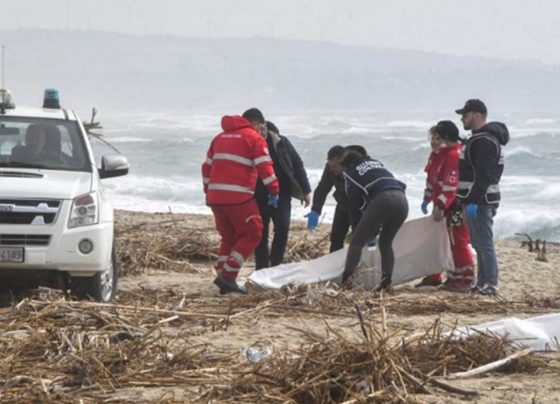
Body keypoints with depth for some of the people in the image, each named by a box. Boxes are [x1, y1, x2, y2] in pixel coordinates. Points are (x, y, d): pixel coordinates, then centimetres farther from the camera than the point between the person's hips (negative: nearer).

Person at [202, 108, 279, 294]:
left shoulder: (220, 137, 21)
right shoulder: (254, 138, 0)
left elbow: (207, 167, 24)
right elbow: (265, 166, -10)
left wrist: (208, 191, 29)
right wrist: (274, 190, -4)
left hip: (215, 196, 7)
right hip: (238, 197, -7)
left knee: (229, 237, 17)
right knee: (251, 234, 2)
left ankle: (223, 278, 9)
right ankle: (228, 275, -8)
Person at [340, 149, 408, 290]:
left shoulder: (350, 172, 18)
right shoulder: (376, 163, 33)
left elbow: (355, 204, 16)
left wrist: (357, 230, 26)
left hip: (382, 200, -5)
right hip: (401, 200, 5)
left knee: (357, 241, 3)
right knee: (386, 243, 20)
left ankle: (346, 279, -8)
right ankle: (386, 281, 7)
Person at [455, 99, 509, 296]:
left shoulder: (485, 141, -17)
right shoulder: (477, 139, 18)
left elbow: (483, 175, -24)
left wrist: (474, 201, -27)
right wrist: (470, 199, 23)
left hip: (481, 201, -11)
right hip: (475, 200, 11)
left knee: (484, 244, -9)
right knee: (479, 244, 14)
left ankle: (491, 285, -8)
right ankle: (482, 283, 19)